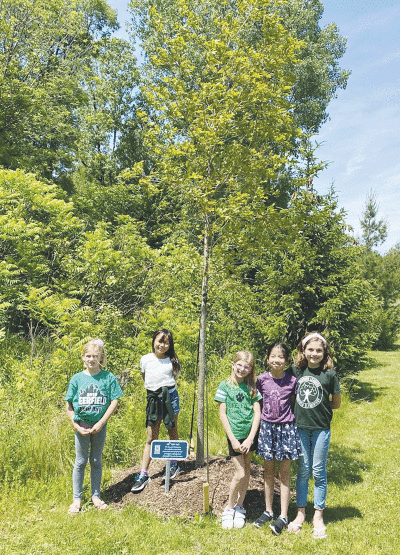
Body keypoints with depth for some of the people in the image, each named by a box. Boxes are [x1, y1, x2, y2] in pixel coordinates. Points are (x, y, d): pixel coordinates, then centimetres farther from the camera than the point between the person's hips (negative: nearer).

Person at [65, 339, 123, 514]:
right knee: (80, 461, 8)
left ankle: (96, 496, 27)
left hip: (100, 425, 0)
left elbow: (114, 402, -6)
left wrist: (101, 423, -11)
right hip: (82, 425, 0)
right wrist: (76, 426, -8)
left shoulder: (108, 377, -6)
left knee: (96, 461, 12)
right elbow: (69, 406, 1)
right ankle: (77, 499, 22)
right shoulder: (77, 379, -4)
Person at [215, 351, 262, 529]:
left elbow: (257, 413, 0)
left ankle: (239, 508, 27)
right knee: (240, 474, -5)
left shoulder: (252, 387, 2)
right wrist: (233, 440, -9)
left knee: (246, 469, 9)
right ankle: (229, 508, 17)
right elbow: (222, 415, -6)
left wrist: (250, 438, -9)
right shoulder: (225, 386, -5)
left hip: (250, 434, 3)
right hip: (234, 435, -3)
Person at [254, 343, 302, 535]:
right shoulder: (262, 379, -4)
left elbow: (294, 404, 5)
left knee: (284, 472, 6)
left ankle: (283, 516, 15)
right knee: (268, 470, 13)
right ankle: (268, 511, 27)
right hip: (266, 426, 2)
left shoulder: (292, 381, -7)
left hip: (286, 427, -2)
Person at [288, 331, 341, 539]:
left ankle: (318, 516, 21)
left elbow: (336, 403, 3)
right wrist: (303, 407, 2)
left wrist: (319, 405, -2)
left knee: (319, 472, 7)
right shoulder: (297, 370, 0)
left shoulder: (329, 374, -7)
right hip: (300, 427, 2)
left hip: (321, 428, -2)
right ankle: (300, 513, 24)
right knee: (303, 471, 11)